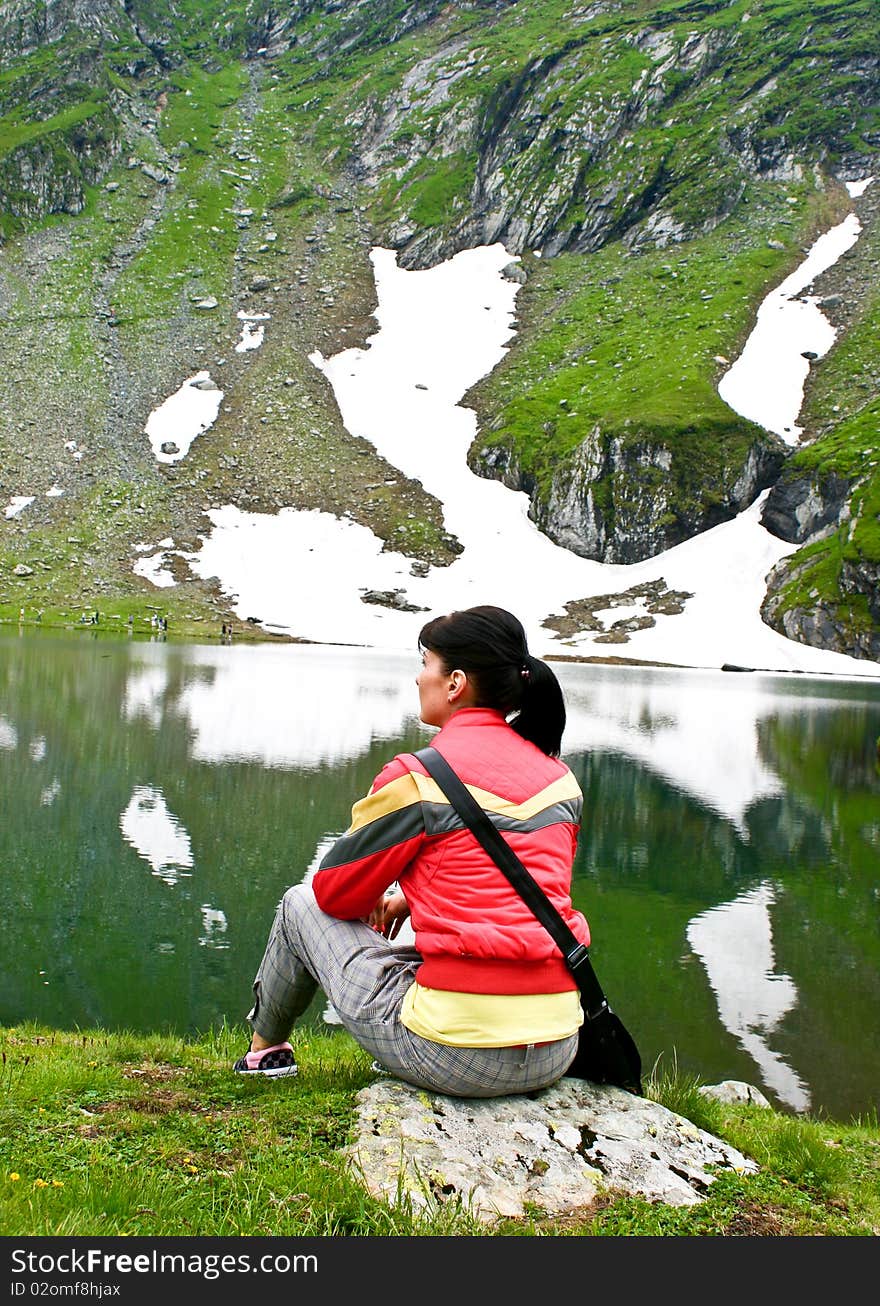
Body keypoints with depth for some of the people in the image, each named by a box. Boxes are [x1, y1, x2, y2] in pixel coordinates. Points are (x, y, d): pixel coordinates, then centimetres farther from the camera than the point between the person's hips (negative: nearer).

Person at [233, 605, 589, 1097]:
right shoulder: (560, 779, 5)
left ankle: (266, 1046, 40)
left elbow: (335, 892, 1)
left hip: (455, 1057, -6)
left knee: (302, 903, 17)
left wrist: (377, 902, 24)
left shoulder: (419, 779, -12)